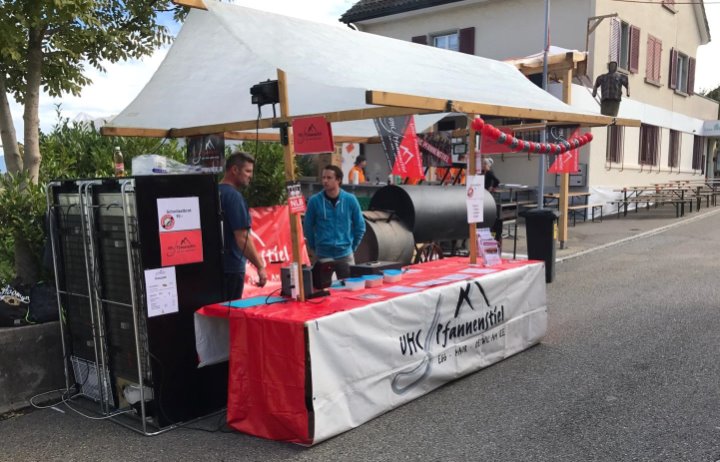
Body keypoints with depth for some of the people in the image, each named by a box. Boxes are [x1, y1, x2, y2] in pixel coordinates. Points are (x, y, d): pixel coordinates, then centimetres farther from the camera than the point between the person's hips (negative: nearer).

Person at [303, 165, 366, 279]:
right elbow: (308, 227, 3)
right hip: (323, 255, -1)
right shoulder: (314, 201, -7)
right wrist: (314, 248, 6)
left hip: (345, 254, 1)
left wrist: (352, 246, 7)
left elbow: (360, 226, 5)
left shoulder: (350, 200, -5)